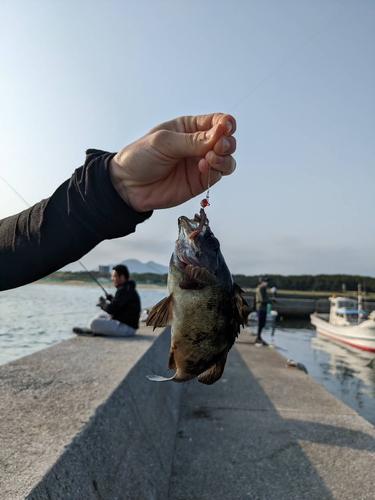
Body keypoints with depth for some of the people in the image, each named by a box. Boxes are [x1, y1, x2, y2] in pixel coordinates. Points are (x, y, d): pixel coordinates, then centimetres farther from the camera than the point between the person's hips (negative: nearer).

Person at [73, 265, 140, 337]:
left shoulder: (125, 290, -18)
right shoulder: (128, 288, 15)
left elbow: (111, 309, -22)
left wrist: (102, 303, -3)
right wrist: (110, 298, 11)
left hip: (127, 327, -11)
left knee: (93, 323, -19)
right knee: (101, 316, 26)